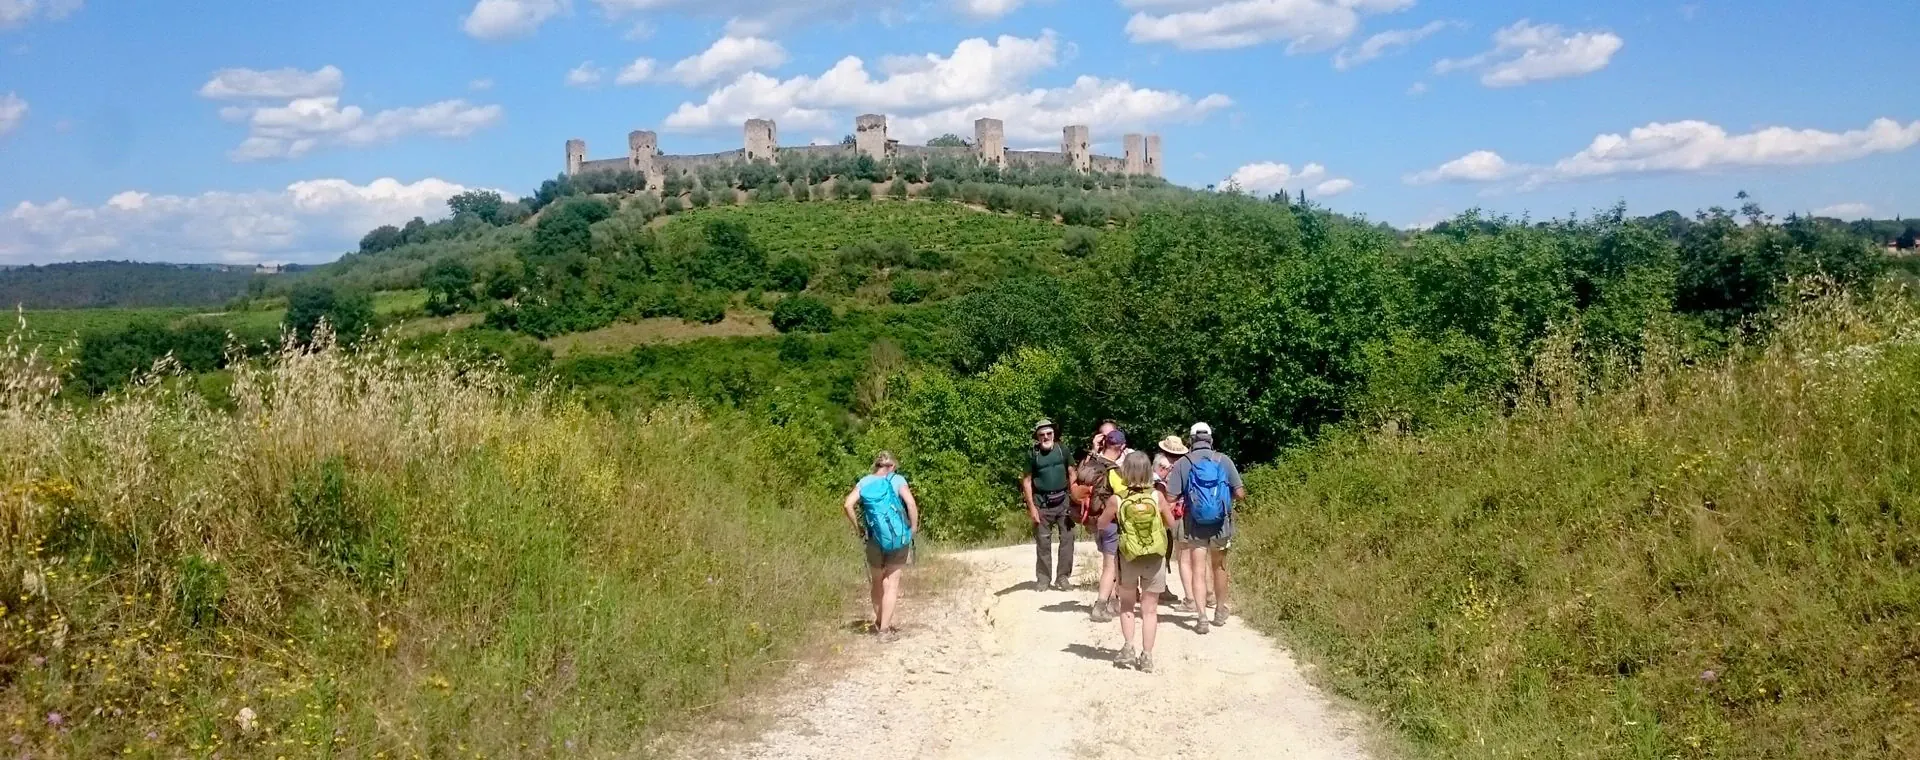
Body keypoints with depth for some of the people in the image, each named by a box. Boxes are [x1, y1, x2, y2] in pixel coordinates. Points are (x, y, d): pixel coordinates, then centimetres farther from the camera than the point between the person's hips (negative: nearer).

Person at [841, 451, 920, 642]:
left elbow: (848, 504, -6)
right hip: (898, 536, -2)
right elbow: (911, 503, -14)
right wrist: (914, 529, -3)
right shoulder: (897, 480, -1)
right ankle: (885, 628, -3)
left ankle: (880, 623, 32)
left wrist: (858, 529, 4)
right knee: (892, 583, 3)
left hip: (875, 538, 2)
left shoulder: (864, 482, 6)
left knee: (877, 581, 19)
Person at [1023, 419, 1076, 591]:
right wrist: (1032, 507, -6)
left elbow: (1072, 473, 7)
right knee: (1042, 542, 3)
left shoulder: (1062, 449, 1)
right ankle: (1043, 578, 11)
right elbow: (1027, 481, -1)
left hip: (1063, 500, 1)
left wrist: (1075, 498, -1)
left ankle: (1063, 577, 8)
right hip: (1042, 502, -1)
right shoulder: (1032, 453, -3)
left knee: (1067, 539, 0)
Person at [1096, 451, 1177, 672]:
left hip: (1129, 558, 0)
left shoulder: (1117, 499, -12)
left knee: (1127, 605, 21)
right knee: (1150, 609, 9)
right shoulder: (1157, 496, -9)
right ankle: (1146, 656, 7)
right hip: (1155, 558, 1)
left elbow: (1102, 525, 3)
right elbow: (1170, 522, 6)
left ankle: (1128, 648, 10)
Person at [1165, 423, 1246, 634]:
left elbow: (1171, 498, -10)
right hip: (1221, 524, 2)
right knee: (1219, 567, 20)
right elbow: (1240, 494, -6)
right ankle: (1220, 612, 33)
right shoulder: (1224, 460, -5)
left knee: (1199, 570, 2)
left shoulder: (1182, 464, -7)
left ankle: (1202, 617, -10)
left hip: (1195, 525, -2)